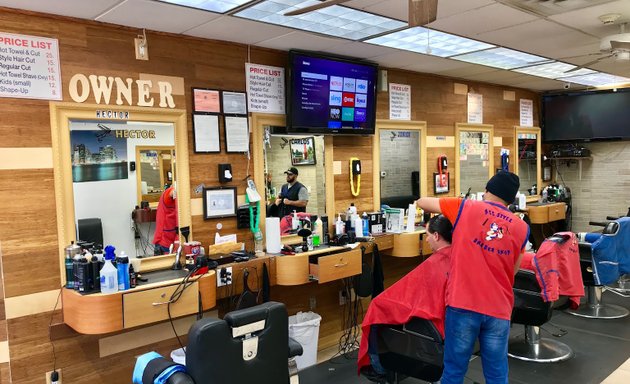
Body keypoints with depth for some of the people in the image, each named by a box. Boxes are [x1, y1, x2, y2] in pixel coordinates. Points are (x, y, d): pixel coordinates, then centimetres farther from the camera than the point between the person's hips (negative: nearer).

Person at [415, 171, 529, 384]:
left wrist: (448, 212, 29)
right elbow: (513, 270, 17)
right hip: (499, 308, 3)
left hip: (463, 304, -2)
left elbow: (421, 202, 11)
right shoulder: (521, 227, 7)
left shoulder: (465, 208, 0)